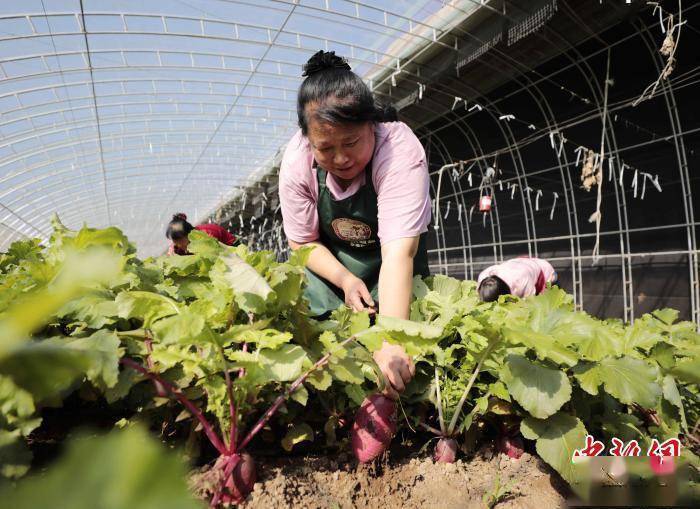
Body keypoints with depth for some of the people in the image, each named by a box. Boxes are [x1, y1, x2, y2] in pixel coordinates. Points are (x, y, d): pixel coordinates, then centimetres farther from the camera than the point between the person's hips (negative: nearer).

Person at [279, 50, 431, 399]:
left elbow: (398, 252, -46)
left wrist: (391, 341, -54)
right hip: (330, 255, 2)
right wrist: (345, 279, -28)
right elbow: (303, 242, -13)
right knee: (318, 315, -9)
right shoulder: (296, 161, -25)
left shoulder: (400, 151, -37)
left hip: (389, 253, -1)